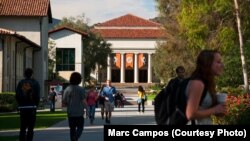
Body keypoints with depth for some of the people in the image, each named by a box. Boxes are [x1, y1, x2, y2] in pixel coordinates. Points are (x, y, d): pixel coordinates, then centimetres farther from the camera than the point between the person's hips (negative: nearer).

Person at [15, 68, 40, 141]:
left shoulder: (20, 83, 6)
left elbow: (17, 96, 2)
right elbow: (37, 96, -6)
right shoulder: (35, 83, -1)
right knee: (30, 128, -1)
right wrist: (35, 105, 6)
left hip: (22, 108, 3)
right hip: (32, 107, -3)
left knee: (22, 128, 8)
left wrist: (20, 104, 10)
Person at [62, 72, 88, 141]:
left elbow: (64, 102, 4)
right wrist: (87, 109, -2)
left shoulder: (67, 89, 2)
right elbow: (84, 101, -14)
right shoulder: (81, 89, -10)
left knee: (72, 128, 14)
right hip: (79, 112, -4)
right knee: (80, 127, 3)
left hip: (70, 113, 4)